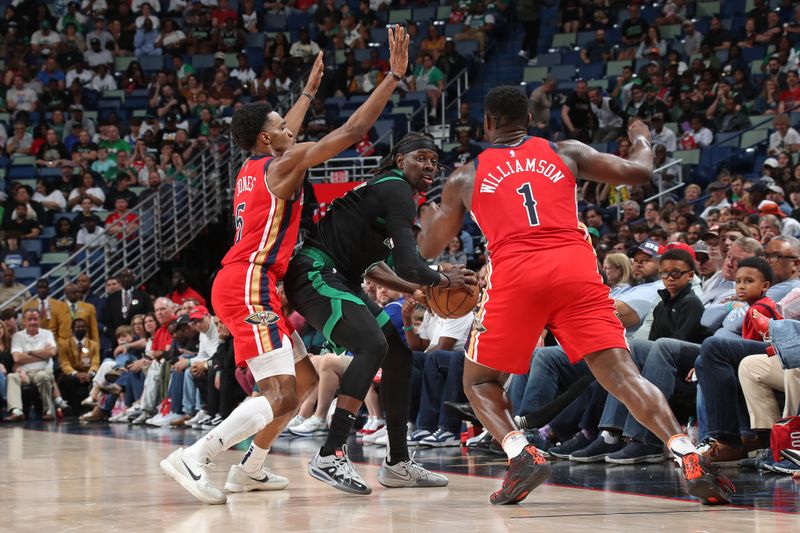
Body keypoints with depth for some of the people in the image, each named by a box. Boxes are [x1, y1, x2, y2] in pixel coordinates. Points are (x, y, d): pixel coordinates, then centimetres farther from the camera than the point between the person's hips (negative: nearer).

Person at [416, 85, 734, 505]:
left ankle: (522, 457, -9)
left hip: (514, 274, -1)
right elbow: (639, 173, 17)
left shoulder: (465, 177, 20)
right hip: (575, 267, 1)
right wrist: (641, 140, 41)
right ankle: (692, 461, -21)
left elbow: (429, 249, 27)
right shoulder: (566, 152, 21)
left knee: (479, 381, 17)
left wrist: (427, 219, 51)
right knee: (621, 373, -3)